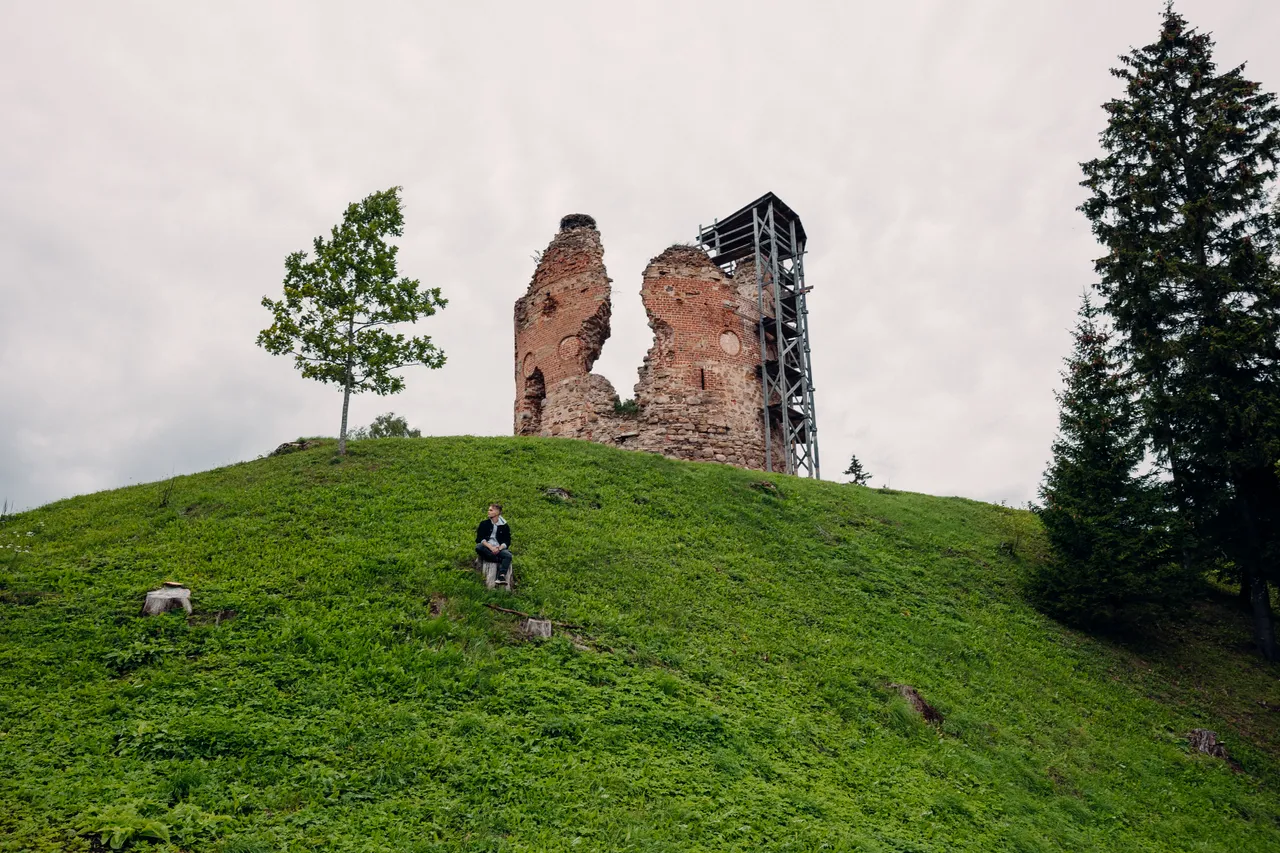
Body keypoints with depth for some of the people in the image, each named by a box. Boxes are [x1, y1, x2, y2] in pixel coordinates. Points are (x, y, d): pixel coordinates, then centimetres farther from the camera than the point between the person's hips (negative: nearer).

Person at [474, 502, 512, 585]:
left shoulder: (505, 526, 12)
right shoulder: (484, 524, 11)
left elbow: (507, 541, 5)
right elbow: (479, 538, 0)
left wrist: (499, 548, -16)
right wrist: (490, 547, -17)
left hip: (499, 549, 0)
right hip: (486, 548, 0)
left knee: (508, 555, -31)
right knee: (478, 547, -34)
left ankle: (502, 576, -50)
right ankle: (500, 560, -26)